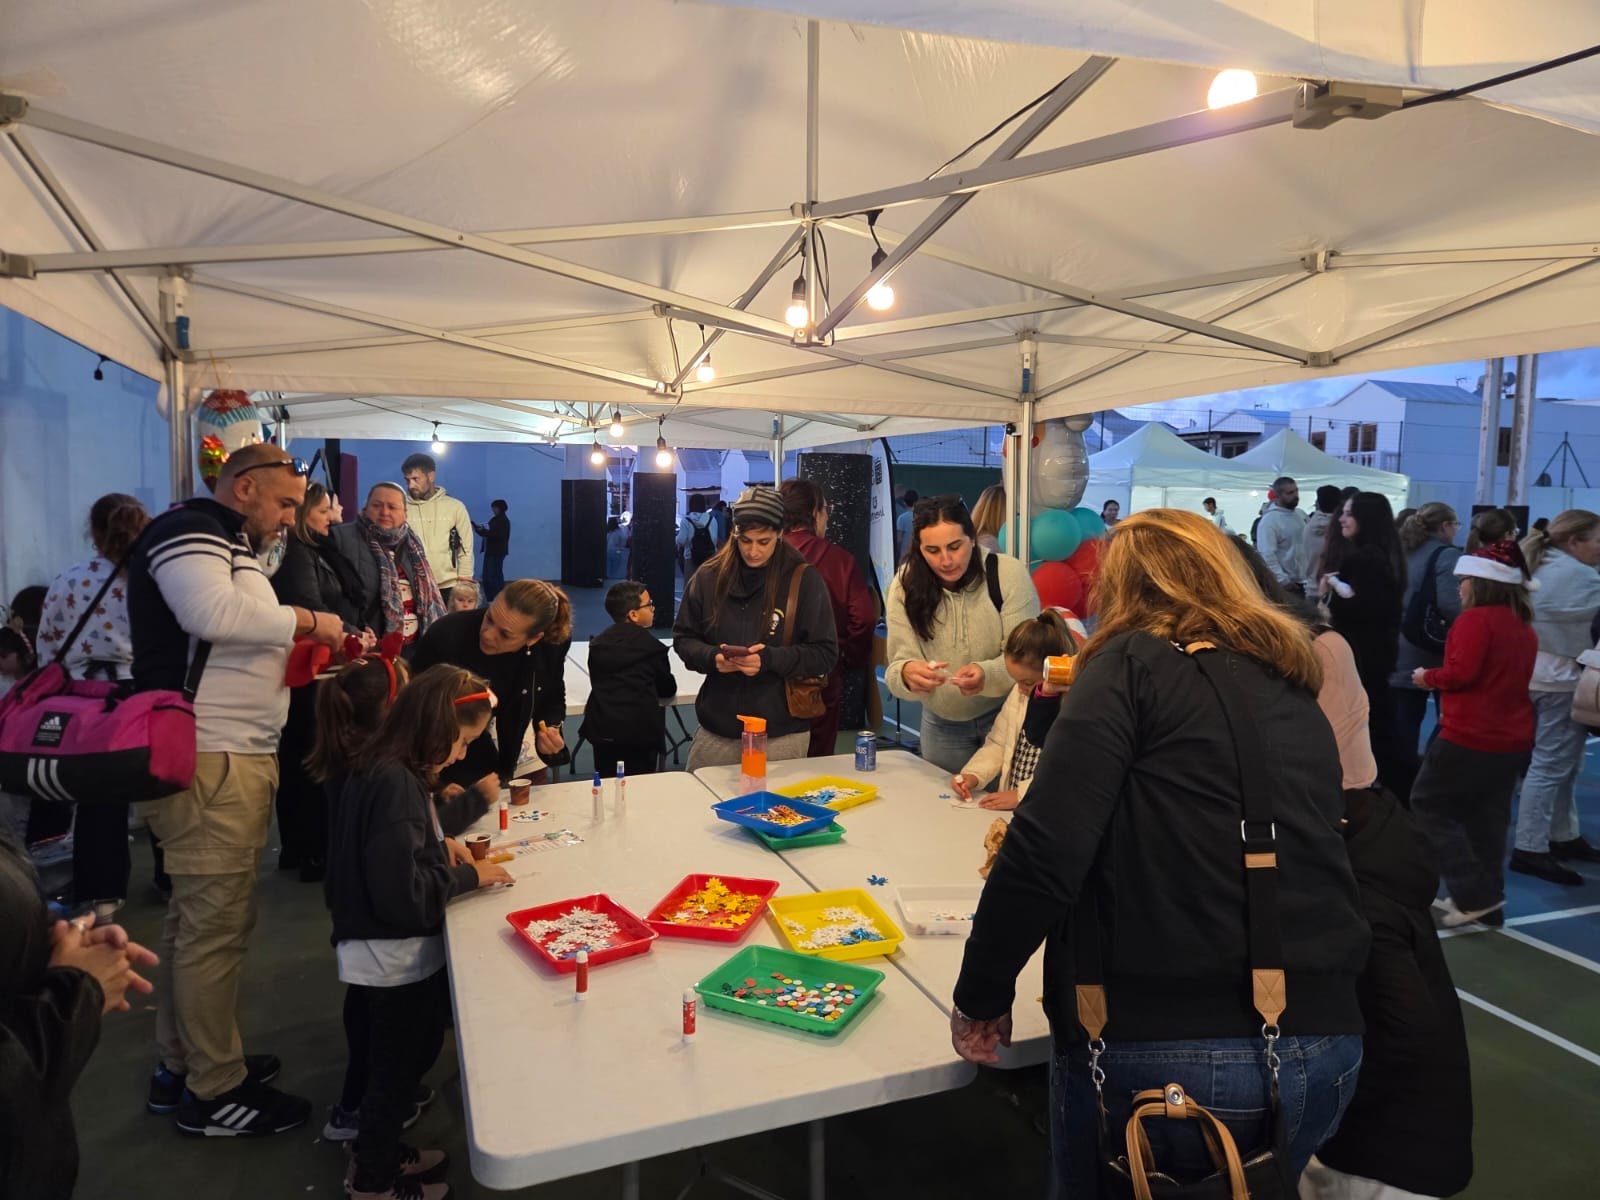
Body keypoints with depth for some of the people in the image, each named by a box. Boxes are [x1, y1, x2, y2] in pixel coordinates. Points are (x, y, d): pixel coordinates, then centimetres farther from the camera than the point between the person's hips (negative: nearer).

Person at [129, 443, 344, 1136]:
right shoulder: (188, 530, -9)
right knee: (216, 924, -3)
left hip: (233, 757, 11)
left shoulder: (227, 545, 23)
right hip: (208, 762, -11)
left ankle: (180, 1066, 31)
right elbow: (213, 612, -27)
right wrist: (304, 621, -14)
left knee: (196, 917, 18)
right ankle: (214, 1092, 10)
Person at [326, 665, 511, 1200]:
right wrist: (468, 875, -17)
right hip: (394, 959, -9)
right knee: (397, 1069, 13)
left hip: (390, 954, 9)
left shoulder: (384, 770, 2)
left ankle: (380, 1154, 45)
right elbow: (403, 895, -30)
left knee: (404, 1061, 26)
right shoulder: (395, 782, -28)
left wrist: (444, 853, 2)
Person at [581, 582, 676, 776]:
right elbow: (668, 689, 5)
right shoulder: (652, 645, -4)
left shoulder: (599, 642, 9)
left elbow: (598, 682, 14)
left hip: (602, 728, 5)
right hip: (639, 731, -4)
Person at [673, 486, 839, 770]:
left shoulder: (804, 580, -6)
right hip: (717, 730, 3)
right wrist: (712, 657, -13)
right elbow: (683, 638, 8)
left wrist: (771, 659, -21)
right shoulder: (709, 577, 0)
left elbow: (825, 653, -6)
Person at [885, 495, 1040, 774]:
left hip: (1006, 715, -2)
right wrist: (907, 673, -39)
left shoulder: (1009, 574, -18)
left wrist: (987, 675, -39)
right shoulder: (905, 585, -12)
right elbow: (899, 662, -15)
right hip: (941, 724, 2)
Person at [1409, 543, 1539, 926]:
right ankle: (1486, 901, 20)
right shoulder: (1525, 627, 13)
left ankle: (1475, 896, -1)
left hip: (1470, 736, -8)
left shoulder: (1475, 619, -13)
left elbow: (1461, 672, -23)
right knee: (1487, 821, 15)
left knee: (1428, 805, 4)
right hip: (1512, 739, 8)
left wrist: (1428, 677, -5)